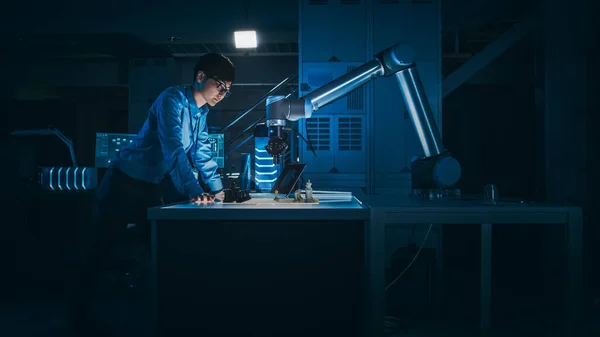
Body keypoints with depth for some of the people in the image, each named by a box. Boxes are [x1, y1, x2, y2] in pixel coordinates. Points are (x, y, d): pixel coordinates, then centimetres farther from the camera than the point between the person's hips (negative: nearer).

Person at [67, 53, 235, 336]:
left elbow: (201, 152, 9)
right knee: (99, 247, -1)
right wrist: (194, 191, -36)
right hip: (126, 182, -8)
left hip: (154, 186, 8)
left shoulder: (201, 112, 6)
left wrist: (217, 188, 0)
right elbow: (174, 150, -30)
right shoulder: (173, 99, -20)